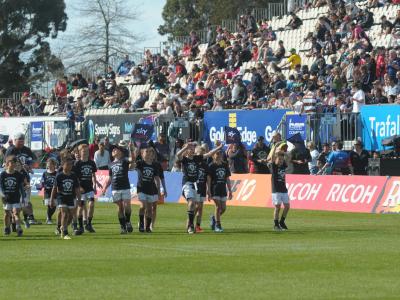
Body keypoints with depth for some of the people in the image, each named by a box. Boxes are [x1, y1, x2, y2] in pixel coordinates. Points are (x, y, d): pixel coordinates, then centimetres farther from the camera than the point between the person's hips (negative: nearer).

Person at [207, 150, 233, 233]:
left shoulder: (225, 165, 10)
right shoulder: (211, 166, -4)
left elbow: (227, 179, 14)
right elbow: (208, 179, -7)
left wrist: (230, 191, 12)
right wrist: (209, 191, -13)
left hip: (223, 189, 5)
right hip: (215, 189, -5)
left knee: (223, 208, 4)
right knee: (218, 206, -11)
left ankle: (214, 218, 31)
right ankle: (217, 225, -3)